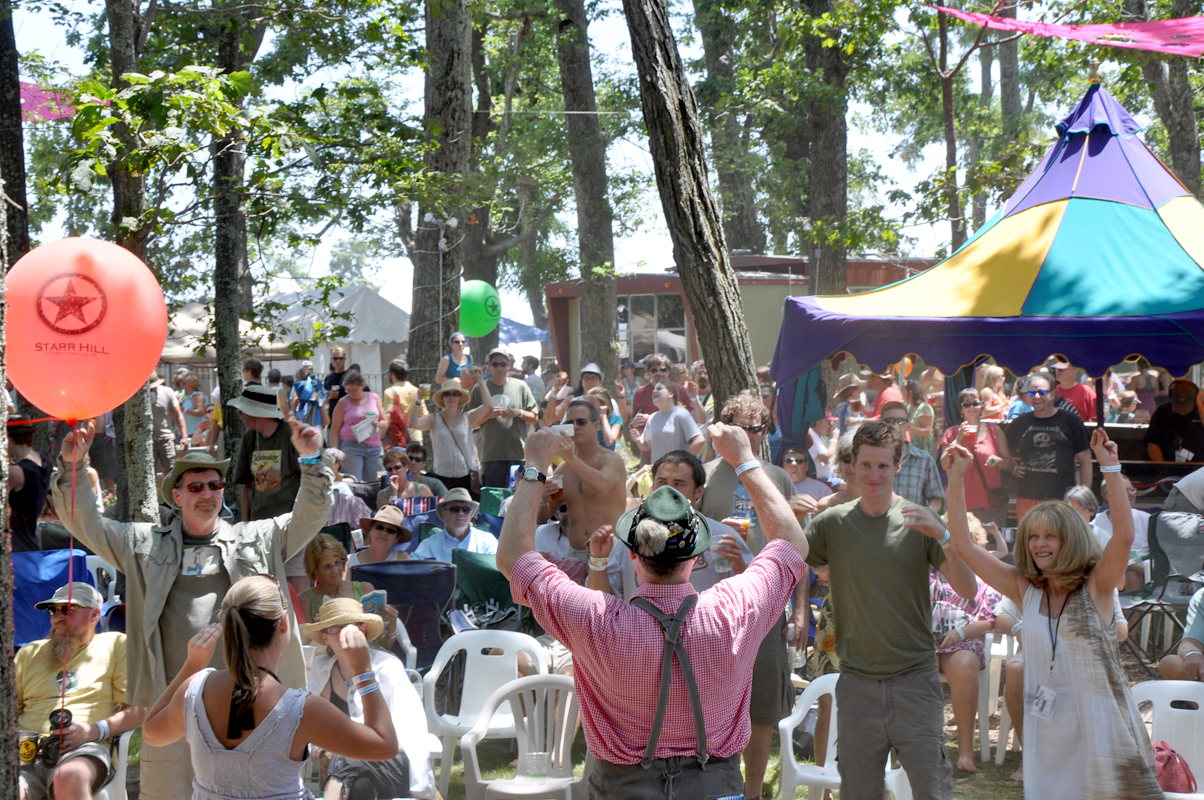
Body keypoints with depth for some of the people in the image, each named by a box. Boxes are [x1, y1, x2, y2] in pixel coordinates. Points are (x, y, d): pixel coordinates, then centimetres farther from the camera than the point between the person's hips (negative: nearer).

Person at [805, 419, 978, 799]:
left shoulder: (918, 521, -1)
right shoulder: (833, 523, 6)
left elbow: (966, 589, -9)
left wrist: (942, 535, -25)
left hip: (915, 680, -2)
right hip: (857, 681, 2)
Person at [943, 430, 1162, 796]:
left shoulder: (1095, 587, -4)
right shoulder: (1026, 590, 5)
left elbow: (1124, 535, -21)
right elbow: (964, 546, 4)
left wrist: (1110, 469, -24)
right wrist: (956, 479, -1)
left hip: (1101, 723, -3)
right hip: (1047, 724, 3)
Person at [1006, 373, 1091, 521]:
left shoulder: (1070, 422, 3)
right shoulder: (1019, 423, 12)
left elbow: (1084, 459, 4)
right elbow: (1009, 454, 27)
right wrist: (1014, 469, 6)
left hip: (1062, 498, -3)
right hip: (1027, 497, 3)